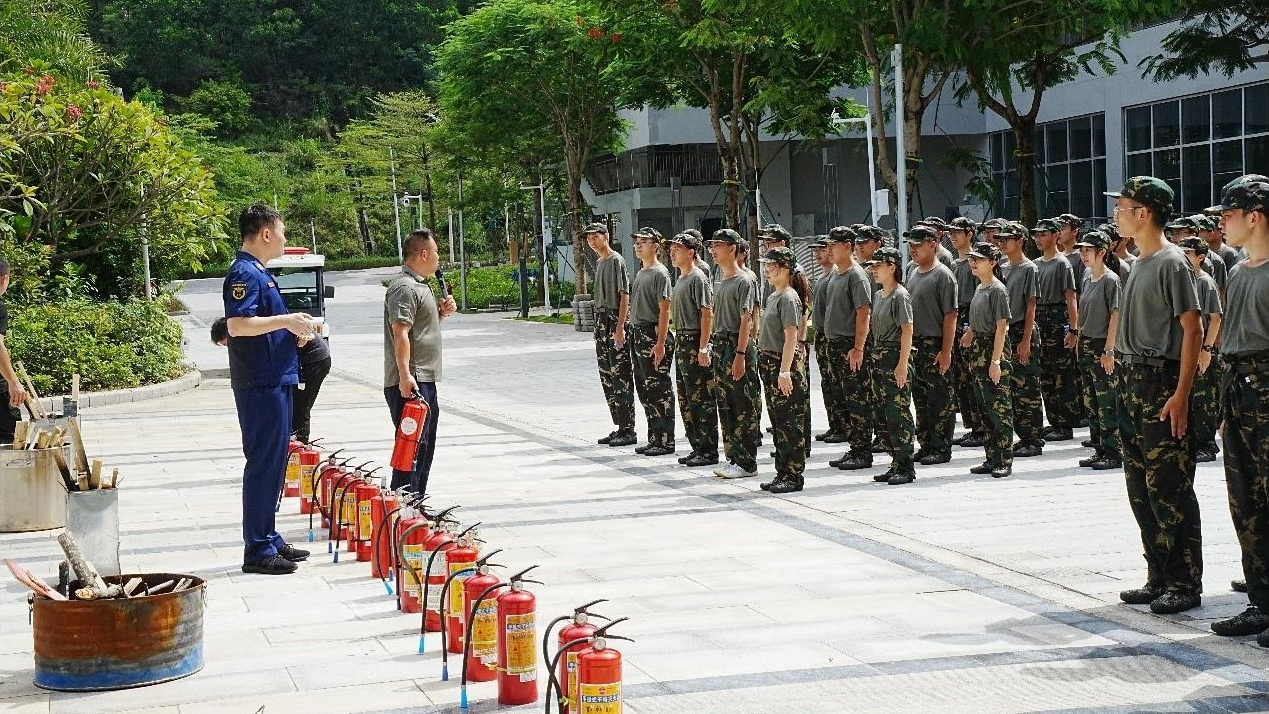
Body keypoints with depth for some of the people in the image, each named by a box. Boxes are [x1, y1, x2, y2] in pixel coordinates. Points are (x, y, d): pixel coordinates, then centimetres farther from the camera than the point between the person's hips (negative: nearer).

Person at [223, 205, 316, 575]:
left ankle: (269, 539, 23)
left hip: (274, 381, 10)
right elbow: (237, 325, -27)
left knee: (273, 463, 15)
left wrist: (294, 330, 11)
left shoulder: (258, 273, 18)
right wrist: (286, 320, -21)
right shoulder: (244, 274, -14)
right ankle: (257, 550, -3)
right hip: (260, 384, -10)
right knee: (264, 463, -7)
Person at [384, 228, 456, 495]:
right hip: (410, 383, -11)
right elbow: (400, 332, -23)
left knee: (425, 447, 16)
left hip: (425, 382, 11)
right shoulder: (404, 288, -14)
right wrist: (405, 375, -29)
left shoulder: (418, 285, 20)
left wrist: (441, 313, 13)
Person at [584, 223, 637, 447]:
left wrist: (619, 327, -20)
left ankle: (628, 430, -6)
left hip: (615, 320, -10)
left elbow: (624, 295, -15)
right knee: (607, 376, 11)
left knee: (621, 375, -8)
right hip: (601, 319, 10)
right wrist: (599, 324, 16)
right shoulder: (599, 262, 17)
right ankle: (619, 427, 17)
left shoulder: (616, 261, -10)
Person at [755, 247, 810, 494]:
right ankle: (782, 473, 19)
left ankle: (794, 476, 0)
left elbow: (791, 337, -18)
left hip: (784, 364, -9)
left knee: (790, 423, -4)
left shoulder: (789, 298, -13)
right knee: (777, 421, 12)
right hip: (769, 363, 9)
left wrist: (785, 371, -23)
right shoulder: (773, 297, 15)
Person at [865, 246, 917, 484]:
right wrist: (875, 355, 14)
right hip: (879, 356, 9)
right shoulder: (877, 295, 15)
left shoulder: (900, 295, -10)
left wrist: (902, 364, -19)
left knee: (899, 413, -7)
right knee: (884, 413, 10)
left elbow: (907, 330, -15)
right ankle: (896, 464, 17)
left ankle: (906, 468, -3)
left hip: (896, 356, -9)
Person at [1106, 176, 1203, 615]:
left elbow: (1192, 328, -15)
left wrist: (1181, 394, -20)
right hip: (1134, 382, 9)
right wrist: (1129, 381, 14)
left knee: (1169, 487, -7)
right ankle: (1159, 578, 18)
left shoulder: (1172, 263, -11)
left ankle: (1185, 584, -1)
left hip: (1162, 384, -9)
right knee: (1141, 488, 11)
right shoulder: (1139, 265, 16)